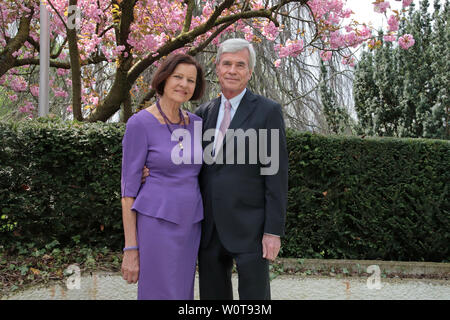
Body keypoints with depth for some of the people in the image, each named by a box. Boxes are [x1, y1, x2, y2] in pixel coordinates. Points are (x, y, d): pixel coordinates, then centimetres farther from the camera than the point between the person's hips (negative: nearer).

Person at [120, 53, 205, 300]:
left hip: (188, 225, 7)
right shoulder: (139, 124, -10)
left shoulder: (195, 123, 9)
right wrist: (130, 249, -11)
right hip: (155, 225, -7)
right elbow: (128, 187, -9)